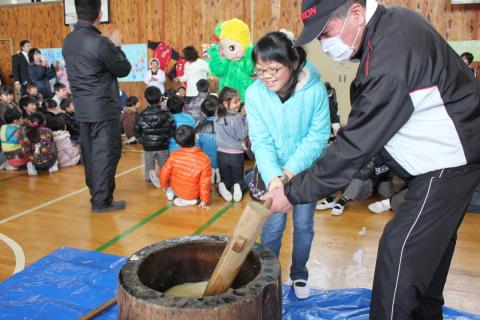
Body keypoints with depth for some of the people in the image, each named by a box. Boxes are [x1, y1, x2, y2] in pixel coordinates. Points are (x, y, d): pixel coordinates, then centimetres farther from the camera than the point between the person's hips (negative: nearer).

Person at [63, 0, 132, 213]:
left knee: (90, 153, 15)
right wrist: (116, 46, 6)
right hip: (103, 109, -8)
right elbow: (124, 70, -8)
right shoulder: (100, 43, -19)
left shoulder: (68, 42, 6)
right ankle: (102, 201, 5)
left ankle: (96, 194, 29)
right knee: (106, 153, 0)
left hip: (82, 109, 8)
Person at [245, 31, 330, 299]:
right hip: (274, 171, 0)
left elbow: (319, 135, -18)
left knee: (304, 224, 11)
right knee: (273, 225, 4)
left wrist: (292, 169, -27)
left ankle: (300, 274, 34)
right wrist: (273, 177, -34)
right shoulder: (254, 93, -20)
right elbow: (261, 141, -19)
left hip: (307, 169, 0)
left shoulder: (314, 89, -24)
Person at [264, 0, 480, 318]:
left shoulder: (391, 55, -30)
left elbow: (357, 143, -29)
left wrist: (293, 193, -22)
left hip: (449, 158, -10)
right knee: (431, 242, 21)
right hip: (447, 153, 10)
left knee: (401, 250, -9)